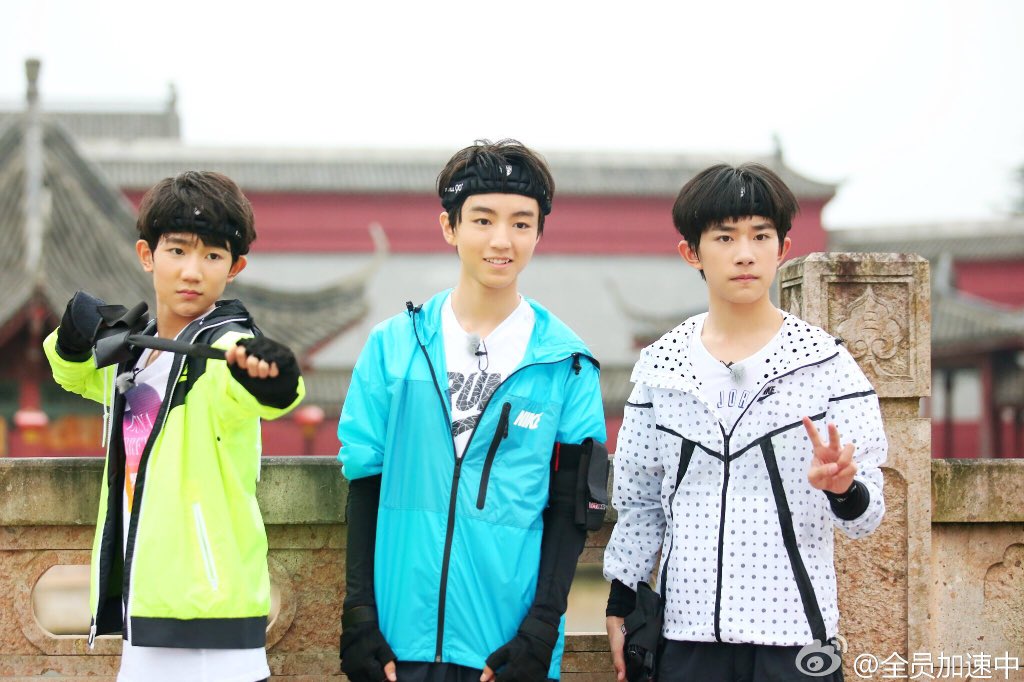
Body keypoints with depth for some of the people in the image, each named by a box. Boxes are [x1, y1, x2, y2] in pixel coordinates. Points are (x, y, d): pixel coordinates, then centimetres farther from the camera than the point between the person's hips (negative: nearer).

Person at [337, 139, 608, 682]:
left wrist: (542, 628, -7)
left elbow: (571, 508, 1)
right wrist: (358, 613, 0)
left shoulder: (566, 364, 1)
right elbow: (365, 488, 6)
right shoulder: (393, 346, 5)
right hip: (401, 638, 1)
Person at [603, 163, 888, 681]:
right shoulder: (660, 366, 5)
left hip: (794, 634, -2)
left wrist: (842, 487, -23)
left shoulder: (826, 363, -2)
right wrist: (621, 605, 12)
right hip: (687, 632, 2)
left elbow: (865, 517, -2)